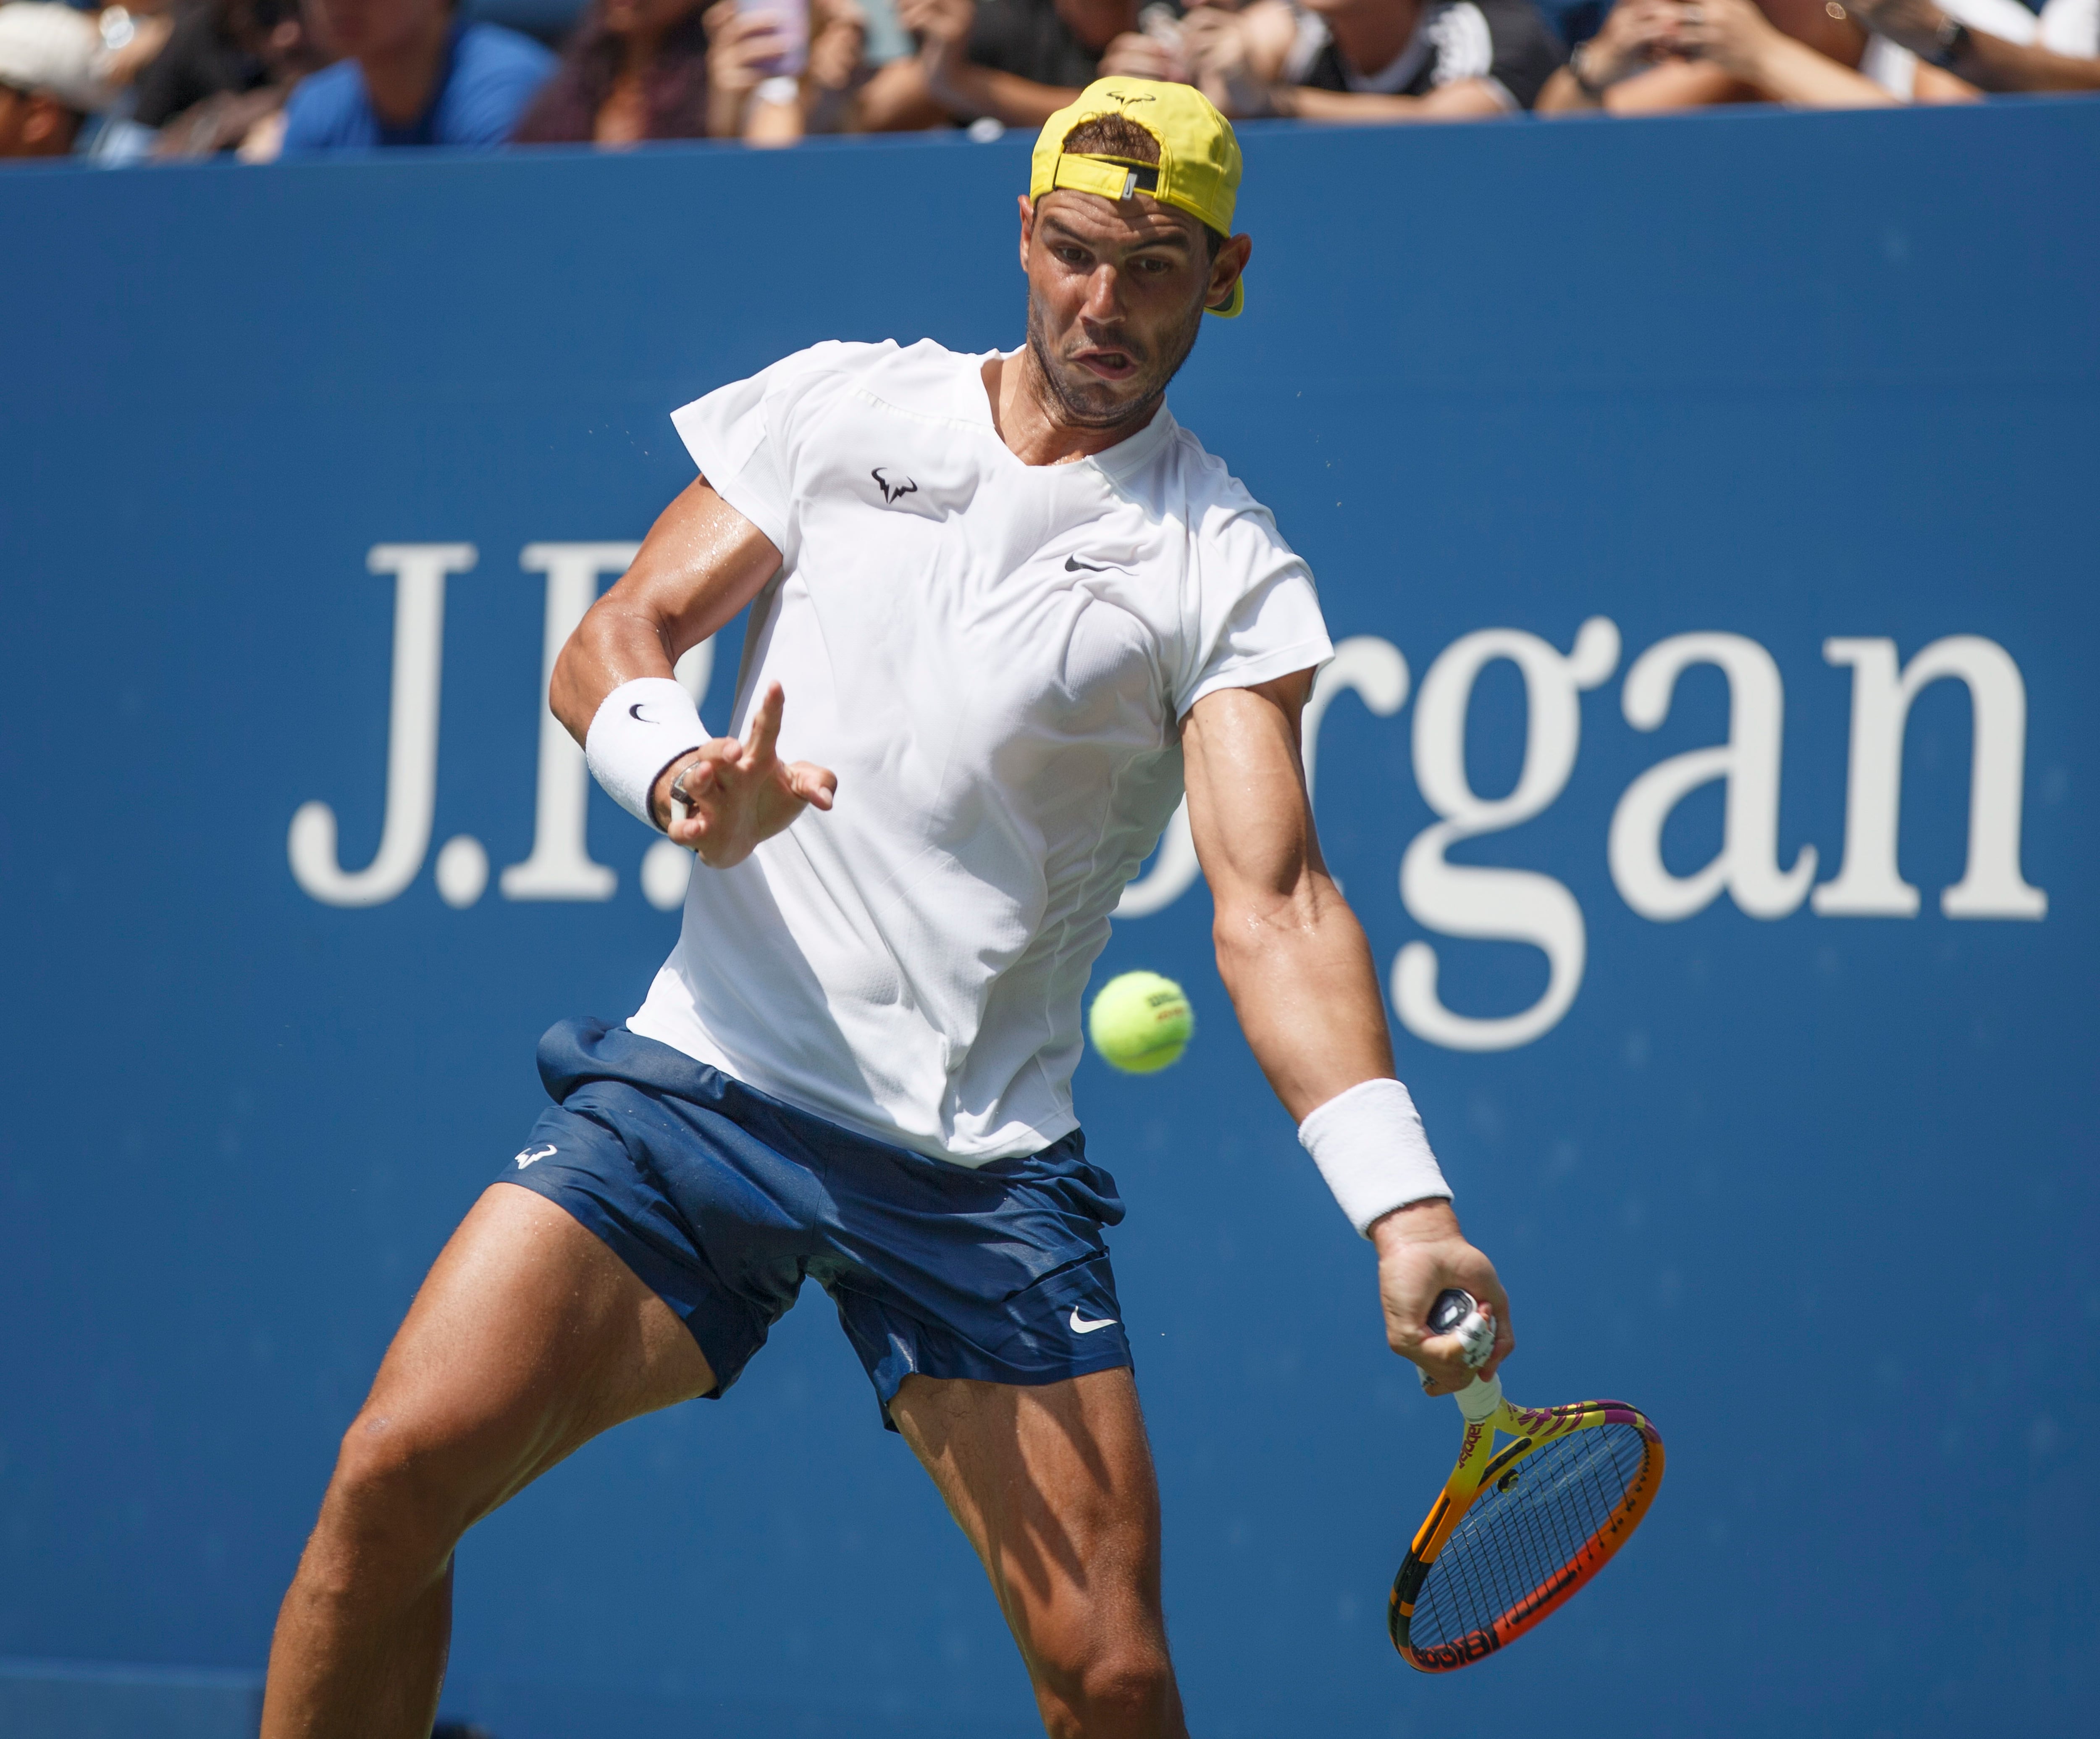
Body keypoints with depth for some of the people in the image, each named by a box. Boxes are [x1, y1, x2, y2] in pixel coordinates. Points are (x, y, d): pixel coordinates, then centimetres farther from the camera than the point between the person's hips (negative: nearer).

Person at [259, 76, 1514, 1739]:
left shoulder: (1226, 570, 1)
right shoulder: (839, 407, 9)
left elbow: (1274, 908, -9)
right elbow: (608, 647, 8)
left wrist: (1405, 1208, -24)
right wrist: (685, 774, -17)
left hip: (983, 1167, -1)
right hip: (705, 1083, 1)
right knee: (398, 1473, -14)